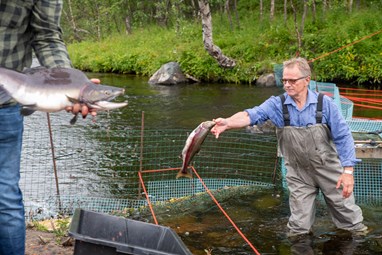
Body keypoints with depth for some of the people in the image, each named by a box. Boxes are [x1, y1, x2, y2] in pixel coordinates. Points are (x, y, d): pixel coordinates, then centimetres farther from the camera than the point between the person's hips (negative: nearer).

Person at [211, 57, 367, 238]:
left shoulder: (324, 103, -12)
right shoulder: (277, 104, -11)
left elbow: (343, 137, -10)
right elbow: (251, 115, -26)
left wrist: (348, 171, -16)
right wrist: (227, 123, -46)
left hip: (329, 169, 0)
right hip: (298, 174, 1)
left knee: (344, 208, 14)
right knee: (300, 225, 10)